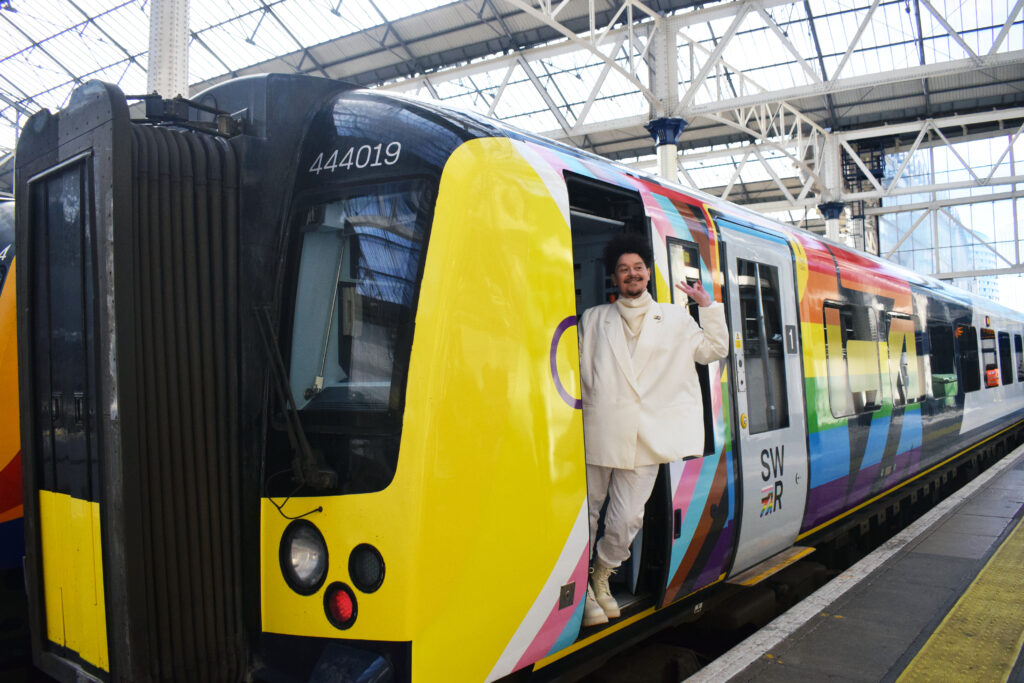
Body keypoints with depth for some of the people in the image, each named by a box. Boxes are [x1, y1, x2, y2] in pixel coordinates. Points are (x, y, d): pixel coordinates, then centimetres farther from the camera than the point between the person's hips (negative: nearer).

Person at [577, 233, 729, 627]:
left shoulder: (676, 319, 16)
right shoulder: (593, 320, 13)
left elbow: (714, 350, 15)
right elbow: (575, 369, 8)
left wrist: (707, 305, 6)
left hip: (645, 441, 1)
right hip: (597, 434, 0)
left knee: (626, 521, -2)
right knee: (587, 512, 5)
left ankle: (602, 574, 25)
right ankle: (581, 586, 23)